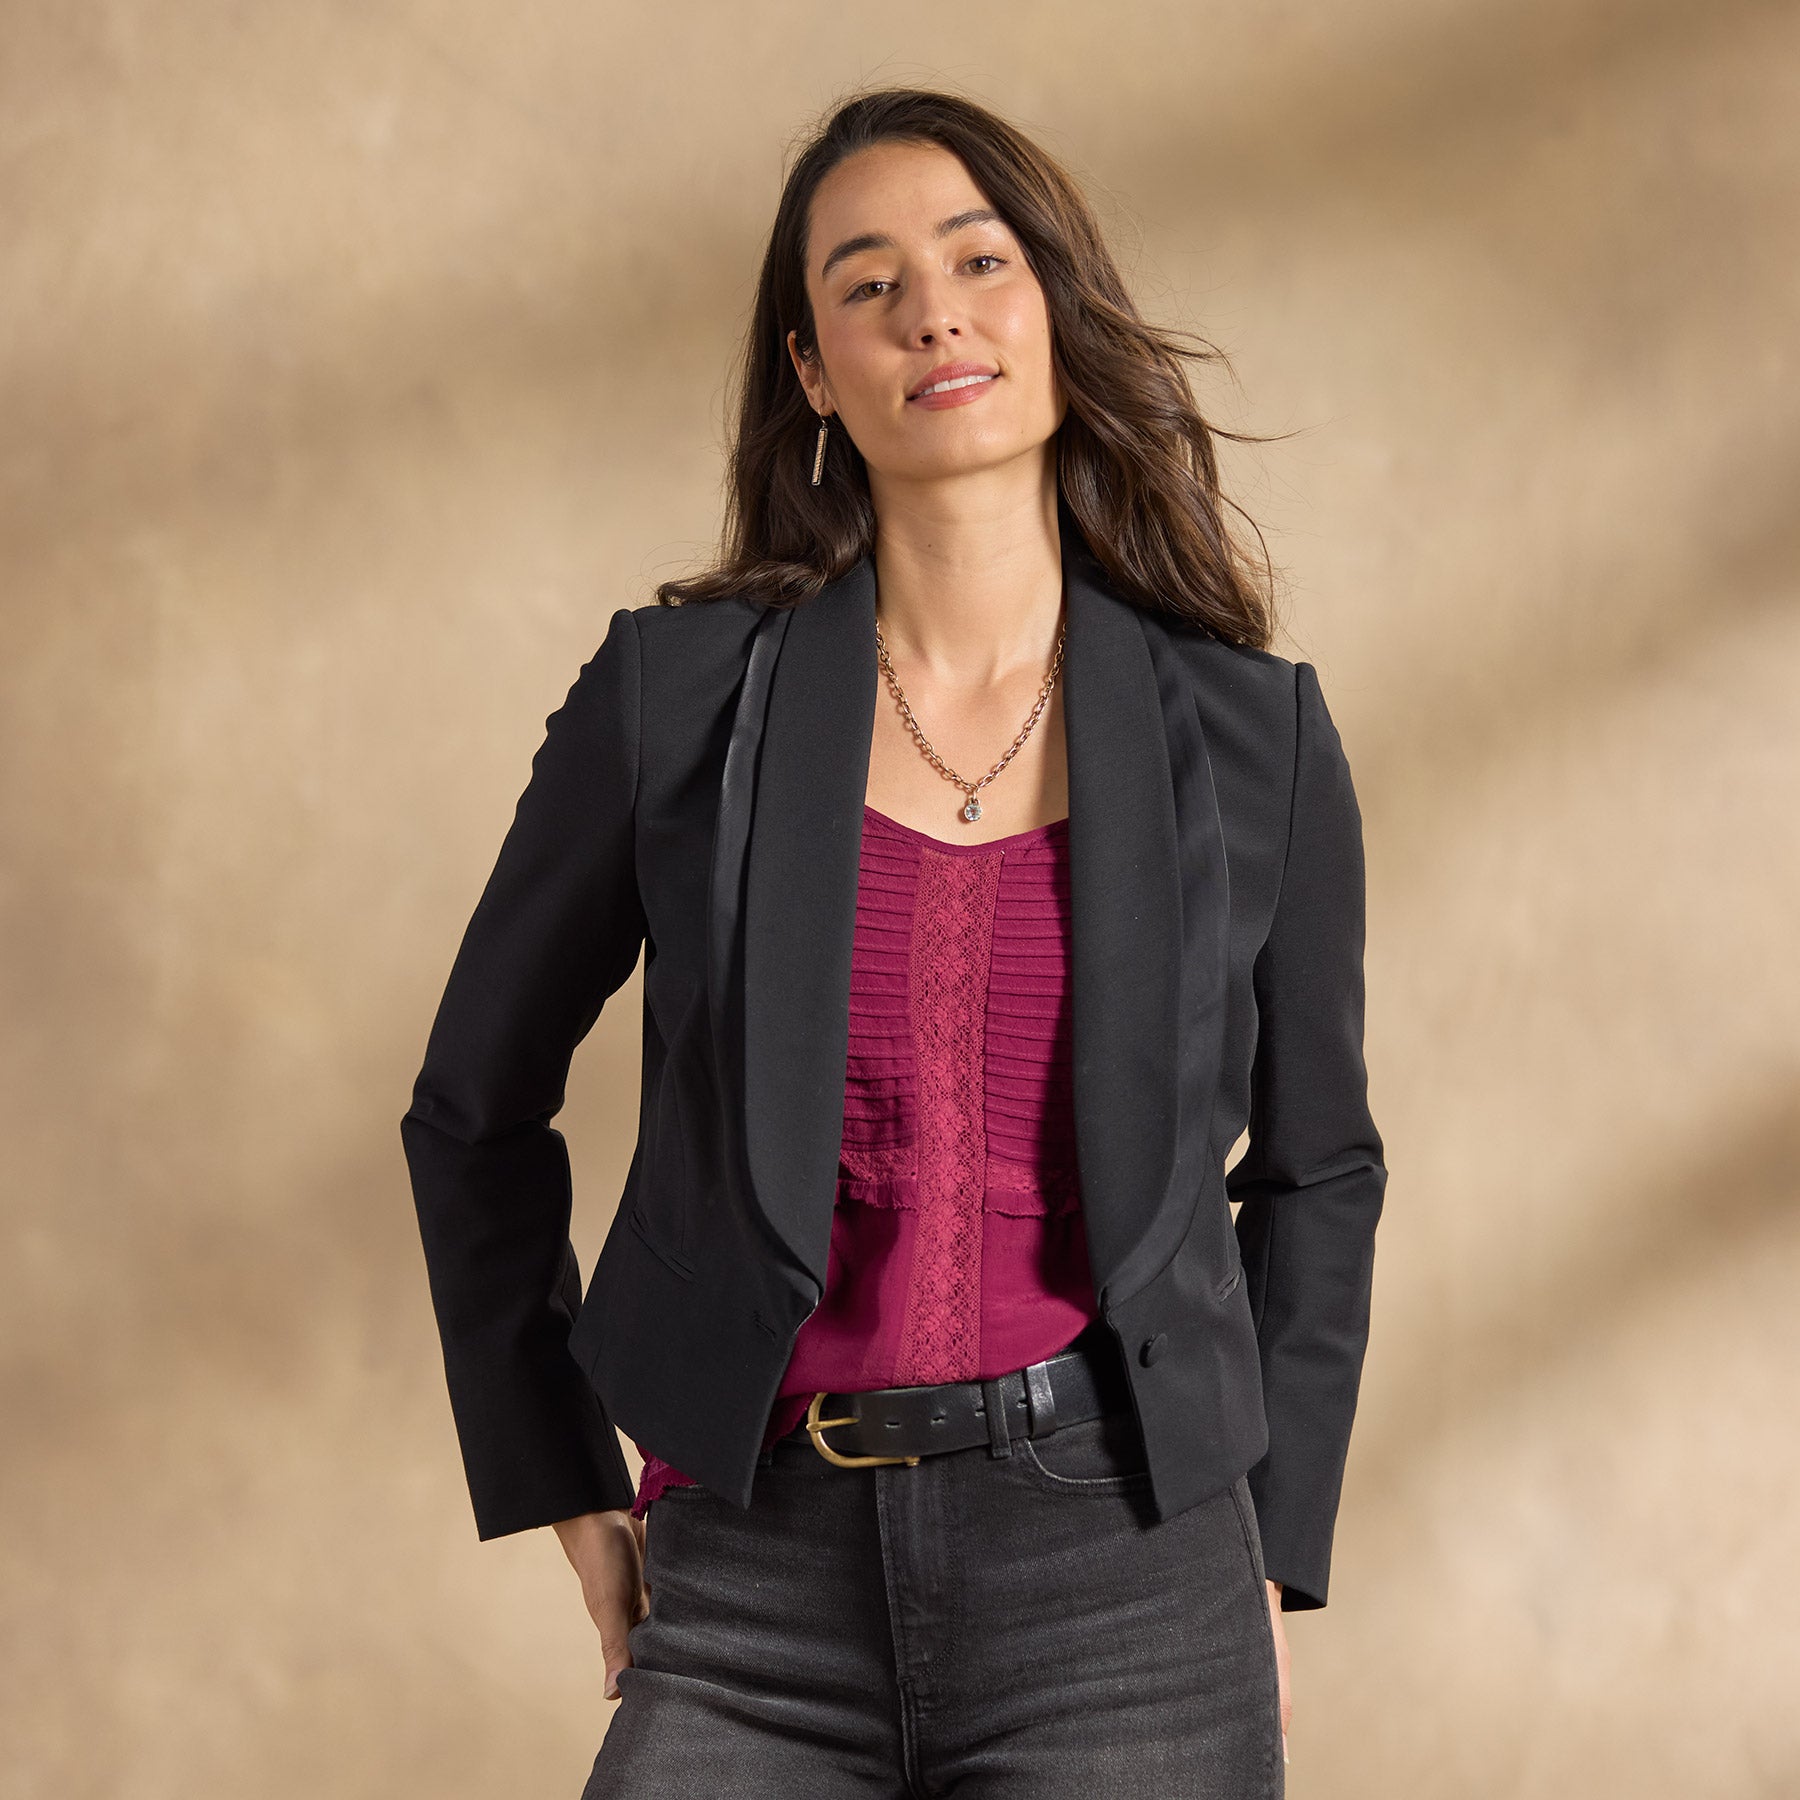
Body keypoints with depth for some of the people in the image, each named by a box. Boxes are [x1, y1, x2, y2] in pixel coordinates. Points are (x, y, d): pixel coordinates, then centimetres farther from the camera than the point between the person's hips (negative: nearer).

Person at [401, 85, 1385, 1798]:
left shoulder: (1252, 738, 2)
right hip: (757, 1595, 0)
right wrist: (566, 1488, 11)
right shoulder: (678, 695, 0)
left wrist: (1268, 1551, 11)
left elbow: (1315, 1168, 15)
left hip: (1121, 1578, 1)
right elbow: (476, 1112, 11)